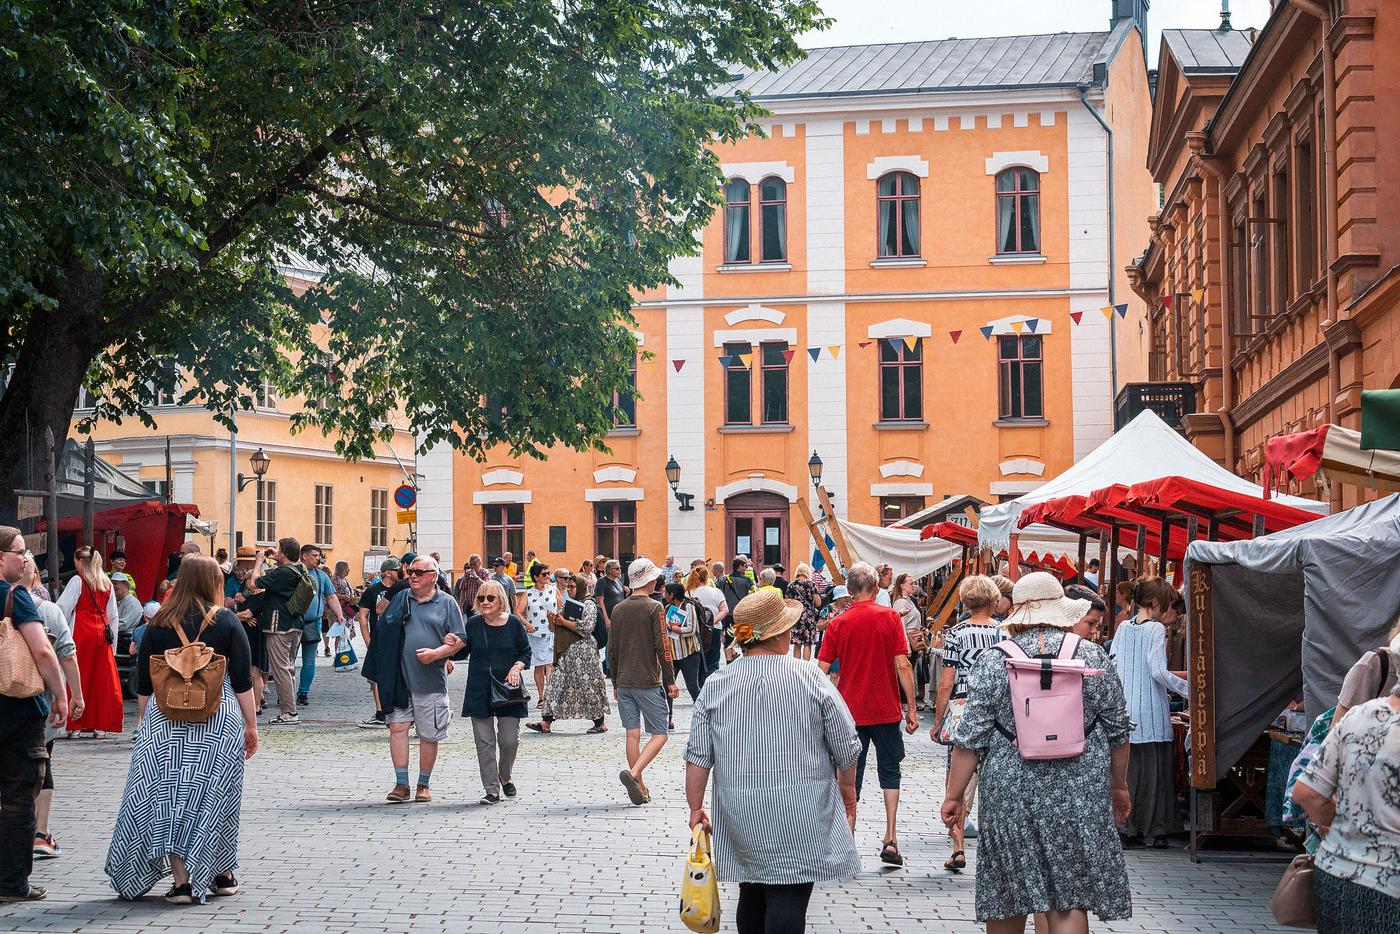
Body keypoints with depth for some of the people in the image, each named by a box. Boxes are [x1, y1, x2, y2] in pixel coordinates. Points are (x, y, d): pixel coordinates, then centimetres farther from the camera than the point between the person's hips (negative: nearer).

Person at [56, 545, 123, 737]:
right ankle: (100, 725, 7)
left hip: (82, 634, -5)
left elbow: (62, 607, -12)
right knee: (102, 678, 6)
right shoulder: (107, 583, 10)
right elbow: (113, 615, 12)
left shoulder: (78, 581, -7)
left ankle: (76, 726, -1)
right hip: (102, 633, 5)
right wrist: (113, 641, 16)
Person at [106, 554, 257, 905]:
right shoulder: (226, 621, 0)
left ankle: (182, 879, -2)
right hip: (218, 721, 0)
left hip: (164, 720, 1)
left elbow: (143, 685, 7)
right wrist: (251, 725, 6)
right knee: (214, 796, 10)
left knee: (168, 794, 4)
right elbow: (242, 681, -1)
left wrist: (146, 723, 18)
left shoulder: (158, 625, 4)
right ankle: (222, 875, 20)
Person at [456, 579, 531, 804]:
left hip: (507, 688, -1)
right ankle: (492, 790, 6)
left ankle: (505, 777, 29)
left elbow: (525, 652, 7)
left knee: (510, 739, 0)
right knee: (484, 742, -1)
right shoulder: (473, 624, 1)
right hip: (480, 690, 1)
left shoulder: (514, 623, -1)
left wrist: (516, 668, -11)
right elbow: (462, 653, 6)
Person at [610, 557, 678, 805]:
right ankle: (633, 773, -21)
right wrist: (671, 680, -5)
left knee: (633, 734, 7)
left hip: (624, 681, 6)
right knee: (659, 734, -1)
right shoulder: (654, 608, -8)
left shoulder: (618, 609, 9)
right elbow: (662, 647, -11)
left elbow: (612, 650, 12)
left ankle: (640, 788, 8)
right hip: (648, 681, -6)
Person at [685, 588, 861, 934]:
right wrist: (848, 790, 17)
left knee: (752, 896, 16)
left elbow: (698, 757, 1)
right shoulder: (810, 678, -5)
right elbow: (846, 748, 0)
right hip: (800, 816, -3)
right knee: (788, 900, -5)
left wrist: (696, 808, 11)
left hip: (741, 819, 3)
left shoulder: (716, 685, 1)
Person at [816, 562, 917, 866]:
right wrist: (911, 708, -5)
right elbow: (903, 665, -10)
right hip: (886, 709, -1)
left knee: (850, 778, 9)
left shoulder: (837, 624, -3)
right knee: (889, 771, 13)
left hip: (849, 711, 1)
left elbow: (822, 671, -5)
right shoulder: (890, 617, -7)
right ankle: (890, 840, 3)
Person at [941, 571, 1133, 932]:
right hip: (1080, 792, 0)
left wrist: (955, 795, 3)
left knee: (1006, 898, 14)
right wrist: (1119, 785, 20)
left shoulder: (992, 662, -3)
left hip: (1009, 792, 0)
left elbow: (971, 738, -5)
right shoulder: (1093, 657, 0)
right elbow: (1117, 731, 6)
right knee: (1069, 900, 2)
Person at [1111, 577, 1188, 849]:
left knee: (1128, 767, 9)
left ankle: (1127, 829, 10)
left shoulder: (1123, 627, 7)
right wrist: (1189, 690, -8)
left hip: (1125, 708, 5)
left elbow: (1113, 664, 9)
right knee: (1156, 768, 3)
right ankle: (1158, 830, 7)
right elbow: (1159, 672, -16)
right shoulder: (1156, 629, -10)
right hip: (1151, 710, -5)